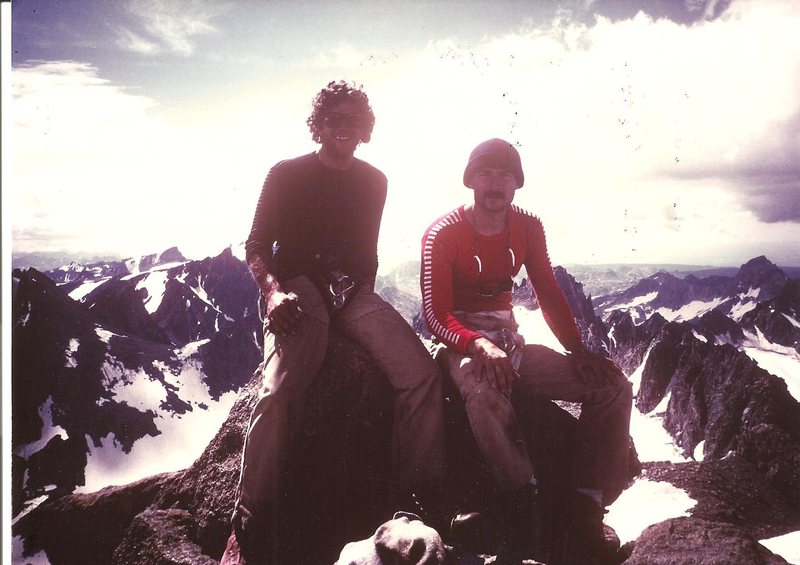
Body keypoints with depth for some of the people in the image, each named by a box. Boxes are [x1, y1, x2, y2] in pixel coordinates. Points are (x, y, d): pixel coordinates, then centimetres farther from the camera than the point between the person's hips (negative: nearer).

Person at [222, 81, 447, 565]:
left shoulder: (373, 181, 18)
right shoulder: (287, 174, 8)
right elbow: (257, 246, 4)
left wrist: (366, 303, 11)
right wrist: (273, 289, -16)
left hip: (353, 291, 4)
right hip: (299, 287, -3)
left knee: (423, 373, -21)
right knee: (281, 389, -30)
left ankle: (423, 500, -11)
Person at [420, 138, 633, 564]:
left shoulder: (528, 228, 7)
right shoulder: (443, 234, -8)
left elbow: (549, 295, 9)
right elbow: (436, 314, -14)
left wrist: (577, 351, -8)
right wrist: (480, 345, -34)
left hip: (509, 343, 6)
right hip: (462, 345, -5)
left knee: (613, 386, -9)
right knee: (484, 391, -42)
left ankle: (587, 512, -8)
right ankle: (524, 515, -29)